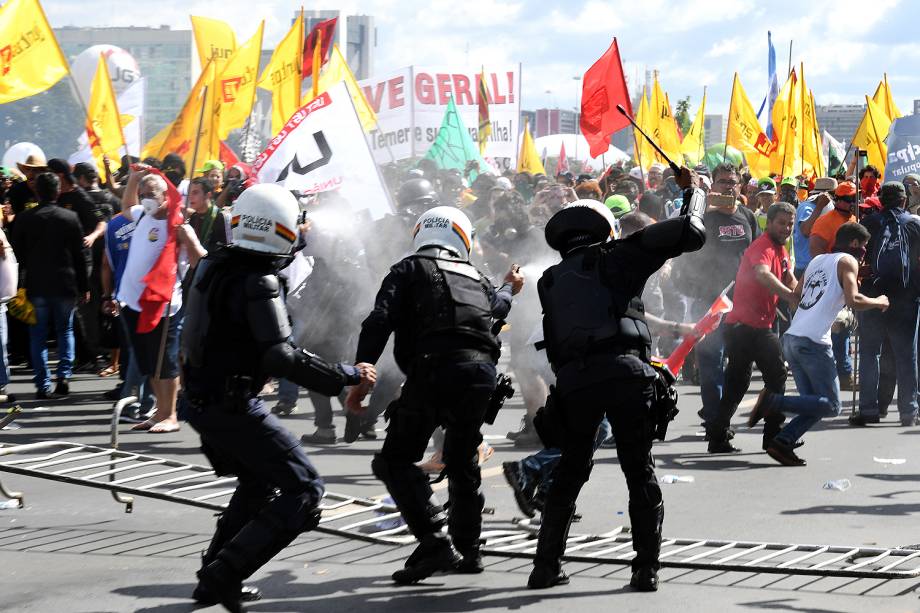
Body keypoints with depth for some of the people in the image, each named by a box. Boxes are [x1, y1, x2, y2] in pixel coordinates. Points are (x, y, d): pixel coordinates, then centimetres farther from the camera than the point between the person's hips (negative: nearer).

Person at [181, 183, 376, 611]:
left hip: (200, 398, 9)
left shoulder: (213, 266, 4)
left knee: (259, 483, 28)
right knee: (303, 490, -4)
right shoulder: (257, 282, -20)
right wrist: (348, 375, -21)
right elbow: (281, 357, -26)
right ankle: (224, 575, -12)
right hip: (233, 405, -9)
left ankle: (213, 578, 26)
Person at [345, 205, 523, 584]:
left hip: (435, 368, -5)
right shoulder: (476, 278, 27)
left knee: (396, 460, 1)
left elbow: (379, 321, -2)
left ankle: (435, 541, -14)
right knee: (463, 462, 23)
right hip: (482, 370, 5)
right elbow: (493, 311, 50)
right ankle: (467, 549, 30)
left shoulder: (409, 269, 13)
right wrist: (507, 290, 72)